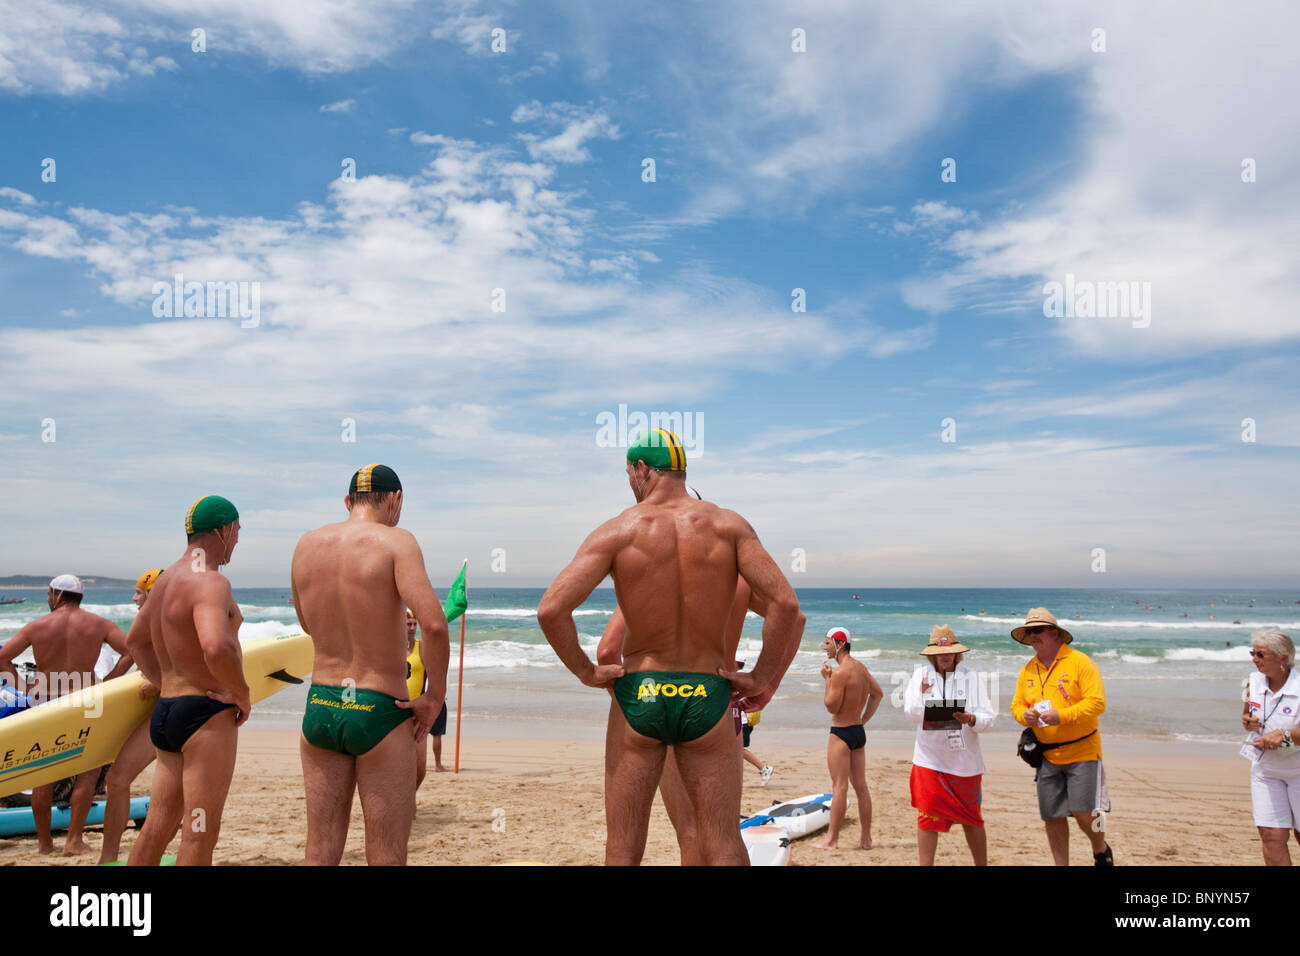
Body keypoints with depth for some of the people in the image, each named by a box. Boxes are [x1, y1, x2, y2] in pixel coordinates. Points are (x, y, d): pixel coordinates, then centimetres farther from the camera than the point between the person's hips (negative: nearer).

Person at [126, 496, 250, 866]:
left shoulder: (167, 579, 14)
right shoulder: (210, 581, -17)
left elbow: (135, 640, 29)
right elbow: (216, 648, -34)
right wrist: (242, 695, -17)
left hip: (165, 711, 9)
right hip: (206, 714, -9)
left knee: (156, 827, 15)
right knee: (200, 835, -3)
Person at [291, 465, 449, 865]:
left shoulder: (307, 544, 5)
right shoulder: (395, 541, -12)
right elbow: (434, 624, -24)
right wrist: (435, 696, -12)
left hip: (320, 708, 5)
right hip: (380, 713, -5)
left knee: (320, 852, 14)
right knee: (386, 857, 5)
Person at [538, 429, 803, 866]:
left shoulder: (618, 531, -6)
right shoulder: (728, 525, -2)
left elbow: (551, 609, -15)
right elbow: (785, 604, -12)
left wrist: (585, 670, -2)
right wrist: (762, 681, -3)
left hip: (637, 696, -1)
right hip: (707, 697, 1)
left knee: (623, 846, 12)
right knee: (723, 845, 9)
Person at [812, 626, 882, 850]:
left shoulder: (840, 672, -19)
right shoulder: (861, 667, 9)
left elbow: (831, 706, -17)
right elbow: (878, 694, 19)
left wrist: (827, 679, -9)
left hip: (841, 733, -9)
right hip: (859, 731, 9)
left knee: (839, 788, -4)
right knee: (861, 786, 11)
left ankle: (832, 839, 1)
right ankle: (866, 838, 16)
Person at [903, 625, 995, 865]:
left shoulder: (972, 677, 0)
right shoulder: (920, 675, 2)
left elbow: (988, 718, -4)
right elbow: (911, 714, -6)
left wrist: (970, 719, -25)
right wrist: (922, 694, -23)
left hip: (965, 759, 0)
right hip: (930, 758, 0)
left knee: (972, 820, 10)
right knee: (927, 818, 0)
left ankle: (982, 864, 26)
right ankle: (925, 865, 11)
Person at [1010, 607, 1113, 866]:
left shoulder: (1079, 662, -7)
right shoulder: (1028, 669, 10)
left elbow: (1097, 702, -14)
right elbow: (1017, 704, 14)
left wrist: (1062, 716, -23)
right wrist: (1024, 715, -9)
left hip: (1082, 751, -5)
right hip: (1047, 755, 5)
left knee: (1083, 811, -7)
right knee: (1052, 816, 7)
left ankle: (1101, 852, 24)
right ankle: (1061, 864, 23)